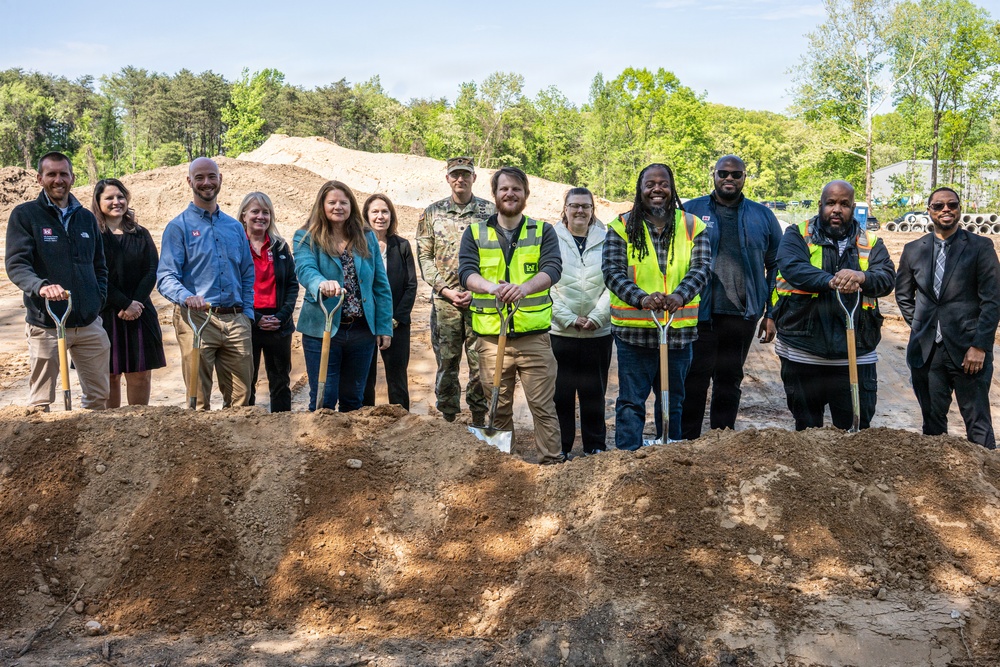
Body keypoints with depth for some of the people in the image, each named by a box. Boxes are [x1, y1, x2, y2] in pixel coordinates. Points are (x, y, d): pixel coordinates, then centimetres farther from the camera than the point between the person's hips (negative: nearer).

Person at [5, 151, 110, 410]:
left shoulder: (86, 217, 14)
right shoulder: (24, 215, -1)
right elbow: (16, 265, -12)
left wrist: (99, 299, 6)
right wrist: (41, 286, -31)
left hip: (89, 323, 4)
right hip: (45, 325, -4)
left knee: (98, 396, 9)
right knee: (40, 404, 1)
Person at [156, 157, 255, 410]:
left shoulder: (235, 226, 17)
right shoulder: (179, 226, 2)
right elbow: (165, 277, -7)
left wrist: (247, 313, 9)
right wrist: (187, 297, -27)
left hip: (236, 321, 4)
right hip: (196, 319, -4)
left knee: (241, 398, 6)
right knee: (198, 400, -2)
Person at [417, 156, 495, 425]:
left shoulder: (490, 211, 4)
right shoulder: (432, 213, 8)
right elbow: (424, 256, 5)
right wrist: (445, 289, -6)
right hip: (444, 300, 1)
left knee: (480, 362, 2)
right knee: (446, 362, 6)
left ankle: (479, 419, 14)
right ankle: (448, 418, 18)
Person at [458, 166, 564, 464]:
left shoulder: (543, 232, 7)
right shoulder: (475, 233, 7)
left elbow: (552, 269, -10)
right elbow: (466, 271, -7)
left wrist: (525, 287, -32)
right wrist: (491, 287, -30)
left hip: (534, 335, -1)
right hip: (491, 336, 1)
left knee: (543, 405, 0)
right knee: (498, 408, 11)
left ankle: (553, 462, 9)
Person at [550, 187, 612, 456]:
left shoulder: (606, 240, 6)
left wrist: (596, 317, -10)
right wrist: (570, 318, -12)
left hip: (599, 332, 1)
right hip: (559, 331, -1)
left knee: (594, 393, 9)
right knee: (560, 393, 3)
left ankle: (596, 448, 21)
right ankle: (560, 449, 15)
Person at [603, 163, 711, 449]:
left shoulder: (692, 226, 6)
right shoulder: (623, 226, 0)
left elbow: (702, 267, -5)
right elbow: (612, 270, -9)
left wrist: (680, 295, -26)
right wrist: (641, 297, -27)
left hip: (679, 330, 3)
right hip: (633, 330, -2)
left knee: (673, 402, 16)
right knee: (631, 402, -1)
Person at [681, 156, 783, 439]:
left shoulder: (762, 216, 9)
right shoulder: (691, 211, 3)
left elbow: (777, 266, 10)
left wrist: (772, 314, 3)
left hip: (742, 313, 3)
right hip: (699, 312, -2)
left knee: (730, 379, 11)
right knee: (694, 379, -1)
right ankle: (686, 442, 8)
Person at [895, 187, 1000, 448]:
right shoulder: (913, 250, 8)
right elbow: (903, 295, 20)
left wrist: (979, 346, -12)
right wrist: (920, 326, 9)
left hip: (968, 350, -3)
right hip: (926, 350, 4)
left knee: (978, 424, 1)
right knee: (932, 421, 13)